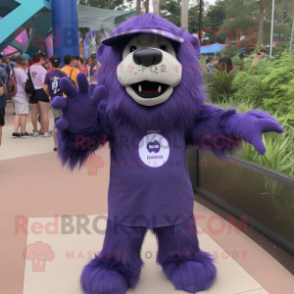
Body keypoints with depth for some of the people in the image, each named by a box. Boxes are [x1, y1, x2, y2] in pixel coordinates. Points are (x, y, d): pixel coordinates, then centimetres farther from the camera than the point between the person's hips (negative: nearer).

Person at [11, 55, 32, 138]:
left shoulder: (13, 70, 8)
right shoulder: (21, 71, -18)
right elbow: (24, 84, -19)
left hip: (15, 95, 9)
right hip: (22, 95, -8)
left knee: (18, 114, 14)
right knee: (23, 114, 2)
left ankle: (15, 132, 11)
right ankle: (23, 132, 10)